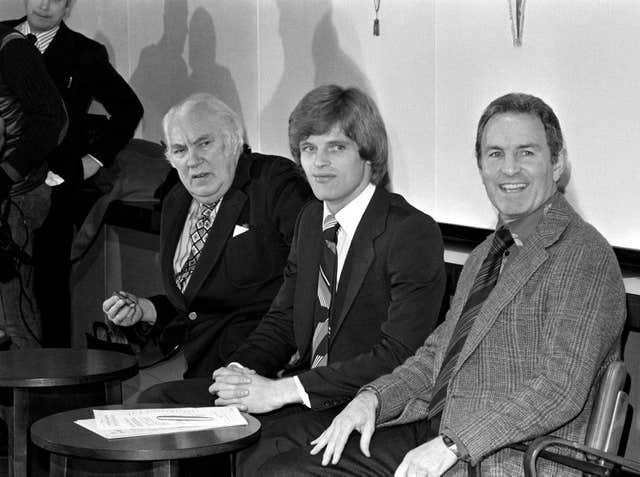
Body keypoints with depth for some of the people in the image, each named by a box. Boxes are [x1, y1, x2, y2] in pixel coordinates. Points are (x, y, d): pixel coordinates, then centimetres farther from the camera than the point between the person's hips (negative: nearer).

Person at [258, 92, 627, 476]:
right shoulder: (485, 256, 22)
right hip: (431, 429, 8)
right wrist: (373, 398, 4)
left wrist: (452, 444, -22)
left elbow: (560, 389, -17)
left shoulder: (584, 256, -8)